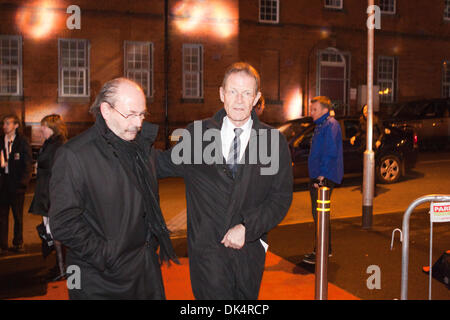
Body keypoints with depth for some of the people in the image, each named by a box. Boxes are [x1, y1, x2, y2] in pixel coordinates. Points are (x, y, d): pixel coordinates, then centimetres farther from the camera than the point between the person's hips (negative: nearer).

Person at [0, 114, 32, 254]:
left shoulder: (23, 142, -3)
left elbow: (27, 164, -3)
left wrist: (23, 182, -9)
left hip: (17, 184, -3)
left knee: (18, 215, 9)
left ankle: (18, 243, 21)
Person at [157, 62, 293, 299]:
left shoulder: (274, 141, 0)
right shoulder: (197, 133, 0)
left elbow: (282, 197, -3)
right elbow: (166, 164, 13)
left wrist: (247, 228, -13)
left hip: (249, 248, 2)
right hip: (207, 248, -1)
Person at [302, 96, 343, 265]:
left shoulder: (331, 125, -12)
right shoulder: (320, 125, 19)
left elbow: (330, 153, -20)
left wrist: (322, 175, -22)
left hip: (324, 179, -10)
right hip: (316, 177, 10)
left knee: (319, 213, -8)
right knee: (318, 213, 15)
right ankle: (326, 249, 26)